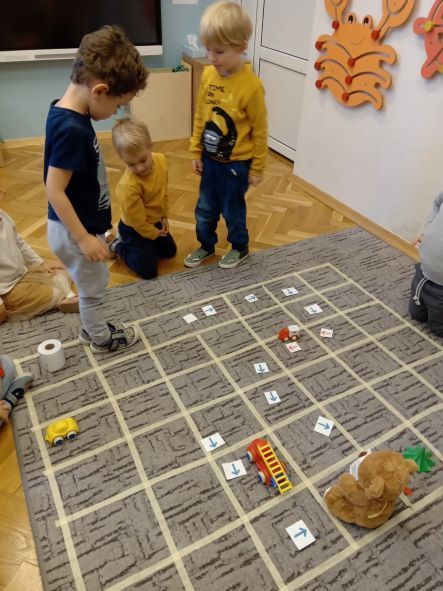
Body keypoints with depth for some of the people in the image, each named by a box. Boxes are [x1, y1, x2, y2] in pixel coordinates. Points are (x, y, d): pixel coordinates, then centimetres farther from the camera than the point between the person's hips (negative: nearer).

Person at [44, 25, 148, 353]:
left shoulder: (68, 114, 1)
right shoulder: (71, 129, -28)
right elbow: (55, 190, -27)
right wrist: (84, 238, -22)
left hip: (83, 225, 9)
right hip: (76, 231, -9)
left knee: (93, 286, 25)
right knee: (93, 288, 13)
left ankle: (94, 328, 46)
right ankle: (101, 338, 36)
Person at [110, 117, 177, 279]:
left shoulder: (160, 160, -16)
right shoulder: (128, 185, -38)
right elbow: (136, 218, -25)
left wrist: (164, 216, 6)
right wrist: (153, 234, -10)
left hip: (154, 221, 7)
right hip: (134, 228, -7)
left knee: (170, 251, 25)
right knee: (148, 270, -3)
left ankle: (127, 242, 33)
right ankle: (117, 246, 17)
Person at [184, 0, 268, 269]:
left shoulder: (251, 85, -21)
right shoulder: (208, 75, -4)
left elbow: (259, 131, -13)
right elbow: (200, 116, 7)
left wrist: (257, 168, -8)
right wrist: (196, 151, 9)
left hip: (236, 163, -5)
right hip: (210, 159, 6)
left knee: (232, 210, 12)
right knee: (205, 209, 17)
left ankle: (240, 248, 36)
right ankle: (206, 246, 40)